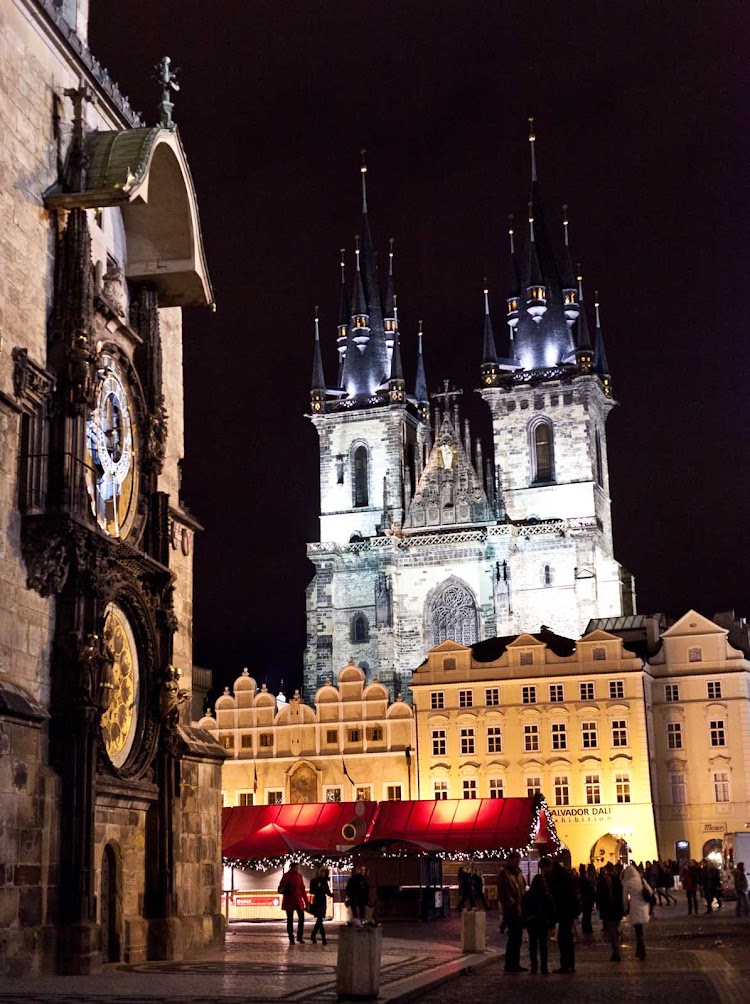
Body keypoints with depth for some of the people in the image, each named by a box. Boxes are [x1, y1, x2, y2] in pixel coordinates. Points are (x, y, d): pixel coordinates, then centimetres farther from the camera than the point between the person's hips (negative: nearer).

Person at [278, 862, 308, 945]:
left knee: (301, 918, 2)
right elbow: (280, 889, -3)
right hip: (289, 901, -4)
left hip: (298, 900, 4)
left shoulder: (299, 876, 8)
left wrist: (306, 902, 11)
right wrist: (284, 890, -27)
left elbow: (303, 890, 12)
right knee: (290, 920, 2)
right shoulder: (286, 876, -5)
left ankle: (299, 937, 16)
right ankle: (291, 939, 10)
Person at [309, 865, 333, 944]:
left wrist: (331, 894, -9)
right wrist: (317, 887, -24)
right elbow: (311, 891, -10)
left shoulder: (325, 881, 10)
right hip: (317, 901, -6)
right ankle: (323, 937, -14)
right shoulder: (314, 881, -5)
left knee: (319, 920, 9)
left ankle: (313, 936, 22)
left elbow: (327, 892, 11)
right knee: (319, 919, -10)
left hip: (323, 901, 6)